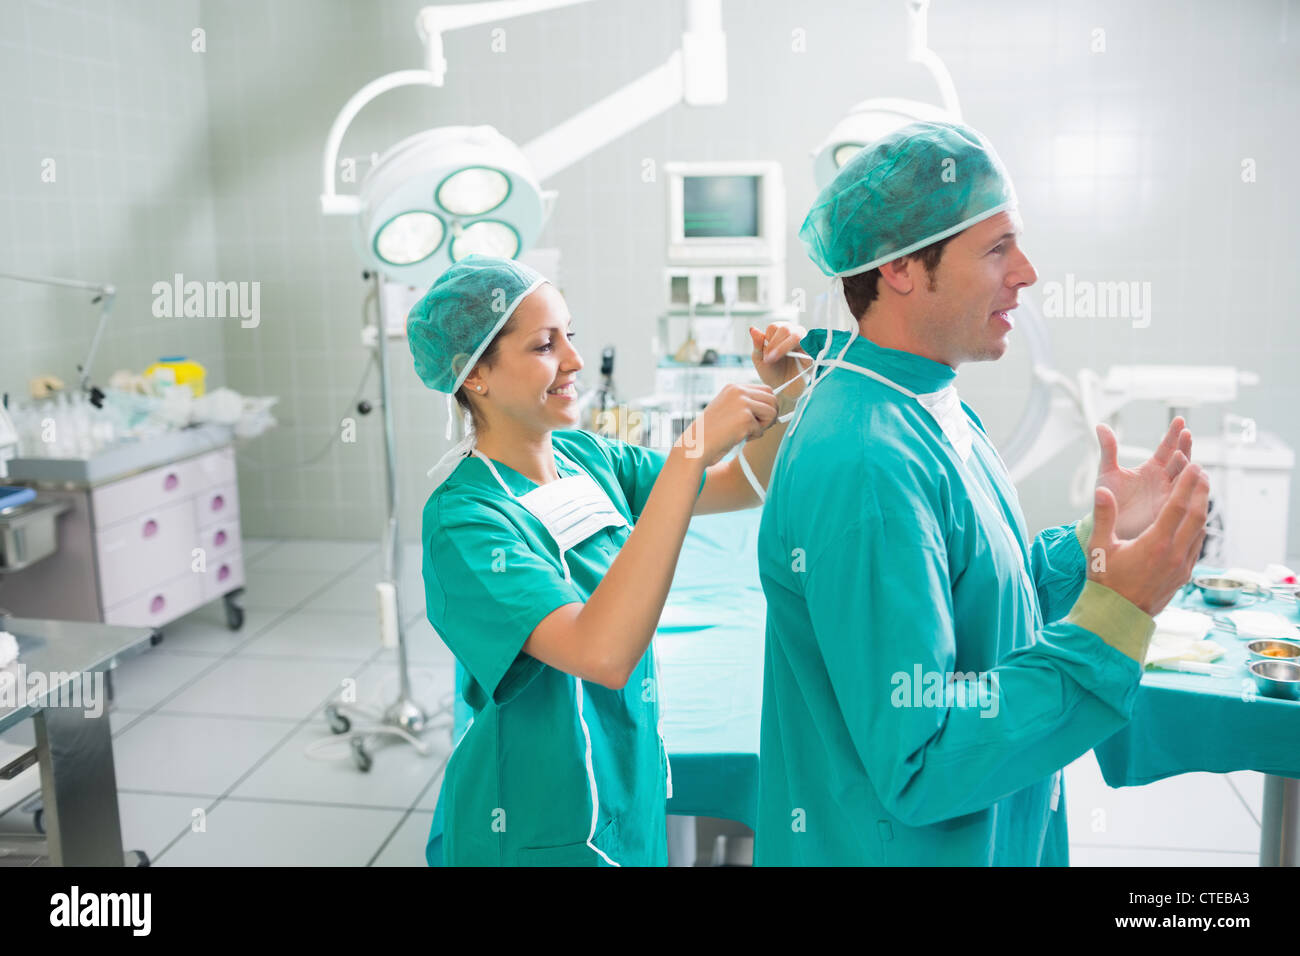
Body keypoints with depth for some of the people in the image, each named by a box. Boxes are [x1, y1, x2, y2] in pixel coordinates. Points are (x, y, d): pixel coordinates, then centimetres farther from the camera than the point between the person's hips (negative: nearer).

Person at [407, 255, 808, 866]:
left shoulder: (588, 456, -3)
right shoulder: (462, 519, -24)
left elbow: (744, 486, 6)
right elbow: (604, 654, -38)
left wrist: (778, 389, -14)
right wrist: (691, 451, -38)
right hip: (543, 832, -6)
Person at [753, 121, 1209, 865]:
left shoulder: (936, 410, 2)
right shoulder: (864, 466, -29)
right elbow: (921, 767, -28)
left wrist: (1093, 545, -1)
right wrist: (1114, 620, -27)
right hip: (895, 840, -9)